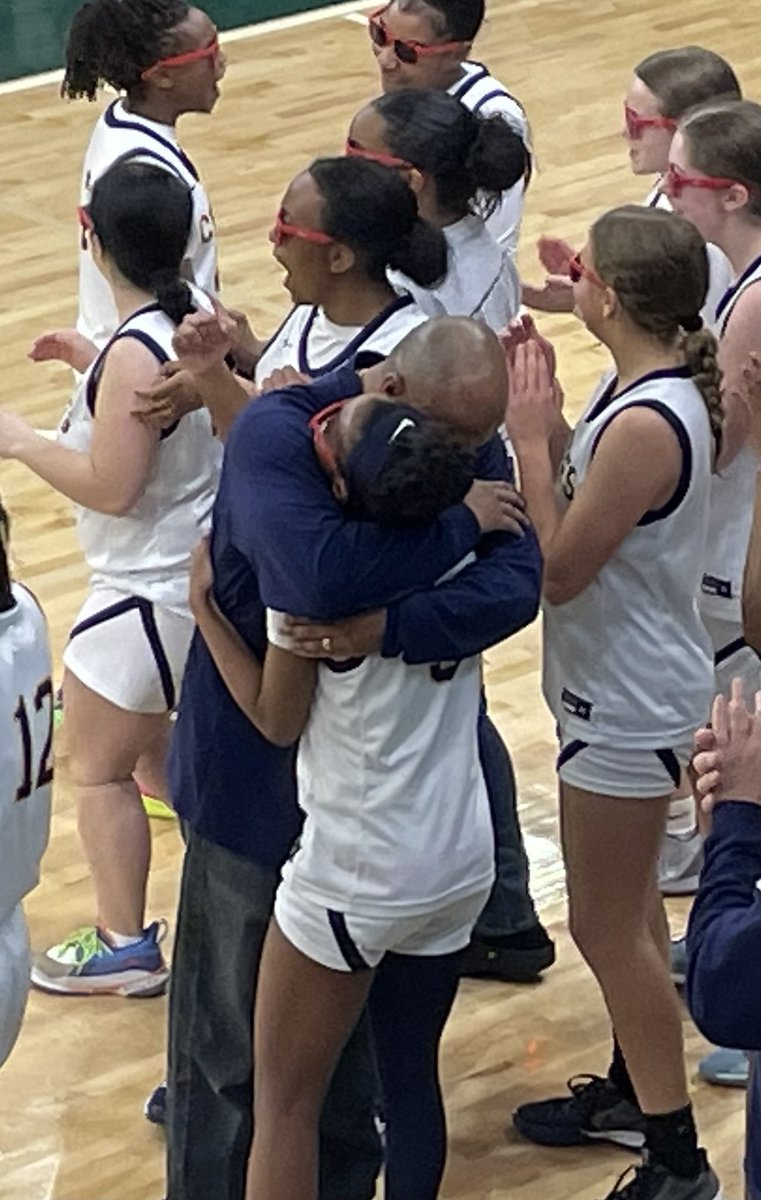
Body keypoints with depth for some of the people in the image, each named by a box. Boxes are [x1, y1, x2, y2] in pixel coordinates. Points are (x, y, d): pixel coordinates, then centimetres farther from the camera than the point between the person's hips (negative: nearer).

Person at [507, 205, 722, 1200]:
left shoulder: (644, 426, -30)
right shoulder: (654, 385, -1)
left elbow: (559, 568, -25)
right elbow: (592, 507, 6)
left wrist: (529, 439, -21)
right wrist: (550, 424, -4)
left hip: (626, 705, -10)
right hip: (633, 682, 10)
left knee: (607, 923, 1)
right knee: (628, 905, 24)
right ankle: (635, 1091, 41)